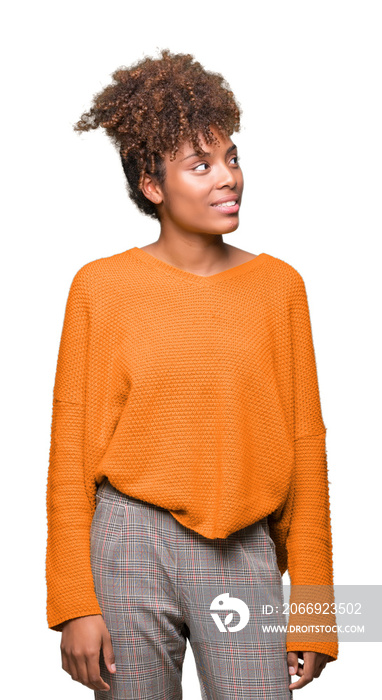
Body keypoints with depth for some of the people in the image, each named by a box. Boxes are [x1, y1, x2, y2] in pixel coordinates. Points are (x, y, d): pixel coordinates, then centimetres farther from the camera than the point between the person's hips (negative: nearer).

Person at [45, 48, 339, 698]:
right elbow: (70, 452, -1)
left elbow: (305, 446, 4)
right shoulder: (100, 287, -1)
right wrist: (74, 602, -4)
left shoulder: (278, 285, 4)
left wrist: (313, 601, 3)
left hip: (243, 551, 1)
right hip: (130, 546, -1)